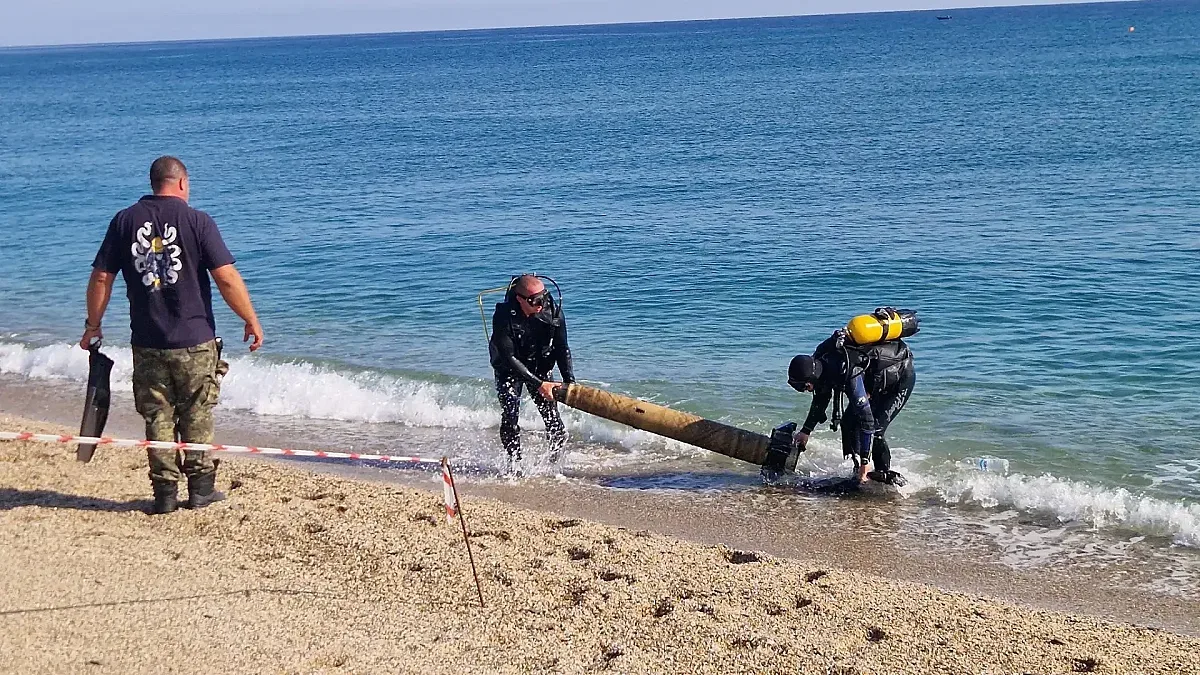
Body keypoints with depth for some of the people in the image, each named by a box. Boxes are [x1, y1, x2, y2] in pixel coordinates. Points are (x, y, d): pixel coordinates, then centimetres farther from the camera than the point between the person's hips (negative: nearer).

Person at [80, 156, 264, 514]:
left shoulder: (125, 221, 2)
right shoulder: (197, 221, -7)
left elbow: (101, 277, 3)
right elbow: (227, 277, -11)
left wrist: (93, 325, 15)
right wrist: (251, 320, 0)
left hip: (147, 343, 2)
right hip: (194, 341, -2)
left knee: (158, 418, 9)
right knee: (197, 416, 11)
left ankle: (165, 492, 10)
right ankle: (201, 488, 15)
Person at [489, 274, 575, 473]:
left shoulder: (553, 312, -21)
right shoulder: (504, 316, -31)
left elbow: (562, 349, -13)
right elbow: (508, 357, -31)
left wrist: (569, 381, -27)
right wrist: (539, 384, -35)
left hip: (540, 366, 2)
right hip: (510, 368, -2)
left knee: (552, 415, -7)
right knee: (510, 414, -16)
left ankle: (556, 460, 15)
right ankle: (514, 461, -2)